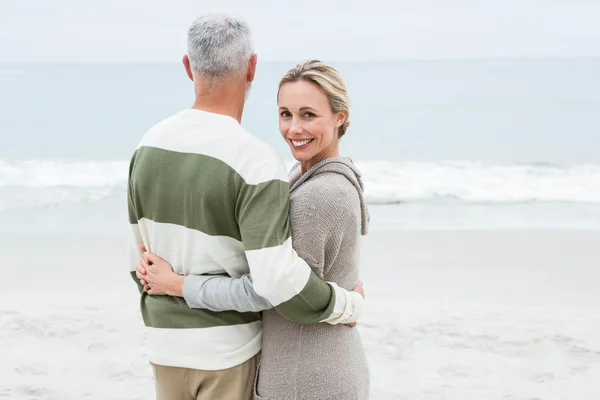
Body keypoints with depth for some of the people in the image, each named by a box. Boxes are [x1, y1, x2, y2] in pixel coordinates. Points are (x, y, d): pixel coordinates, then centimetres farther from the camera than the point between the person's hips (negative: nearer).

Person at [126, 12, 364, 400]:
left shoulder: (149, 145, -2)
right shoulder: (257, 163, -23)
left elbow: (141, 254, 7)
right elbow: (279, 280, -30)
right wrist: (350, 305, -12)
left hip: (166, 343, 6)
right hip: (228, 348, -5)